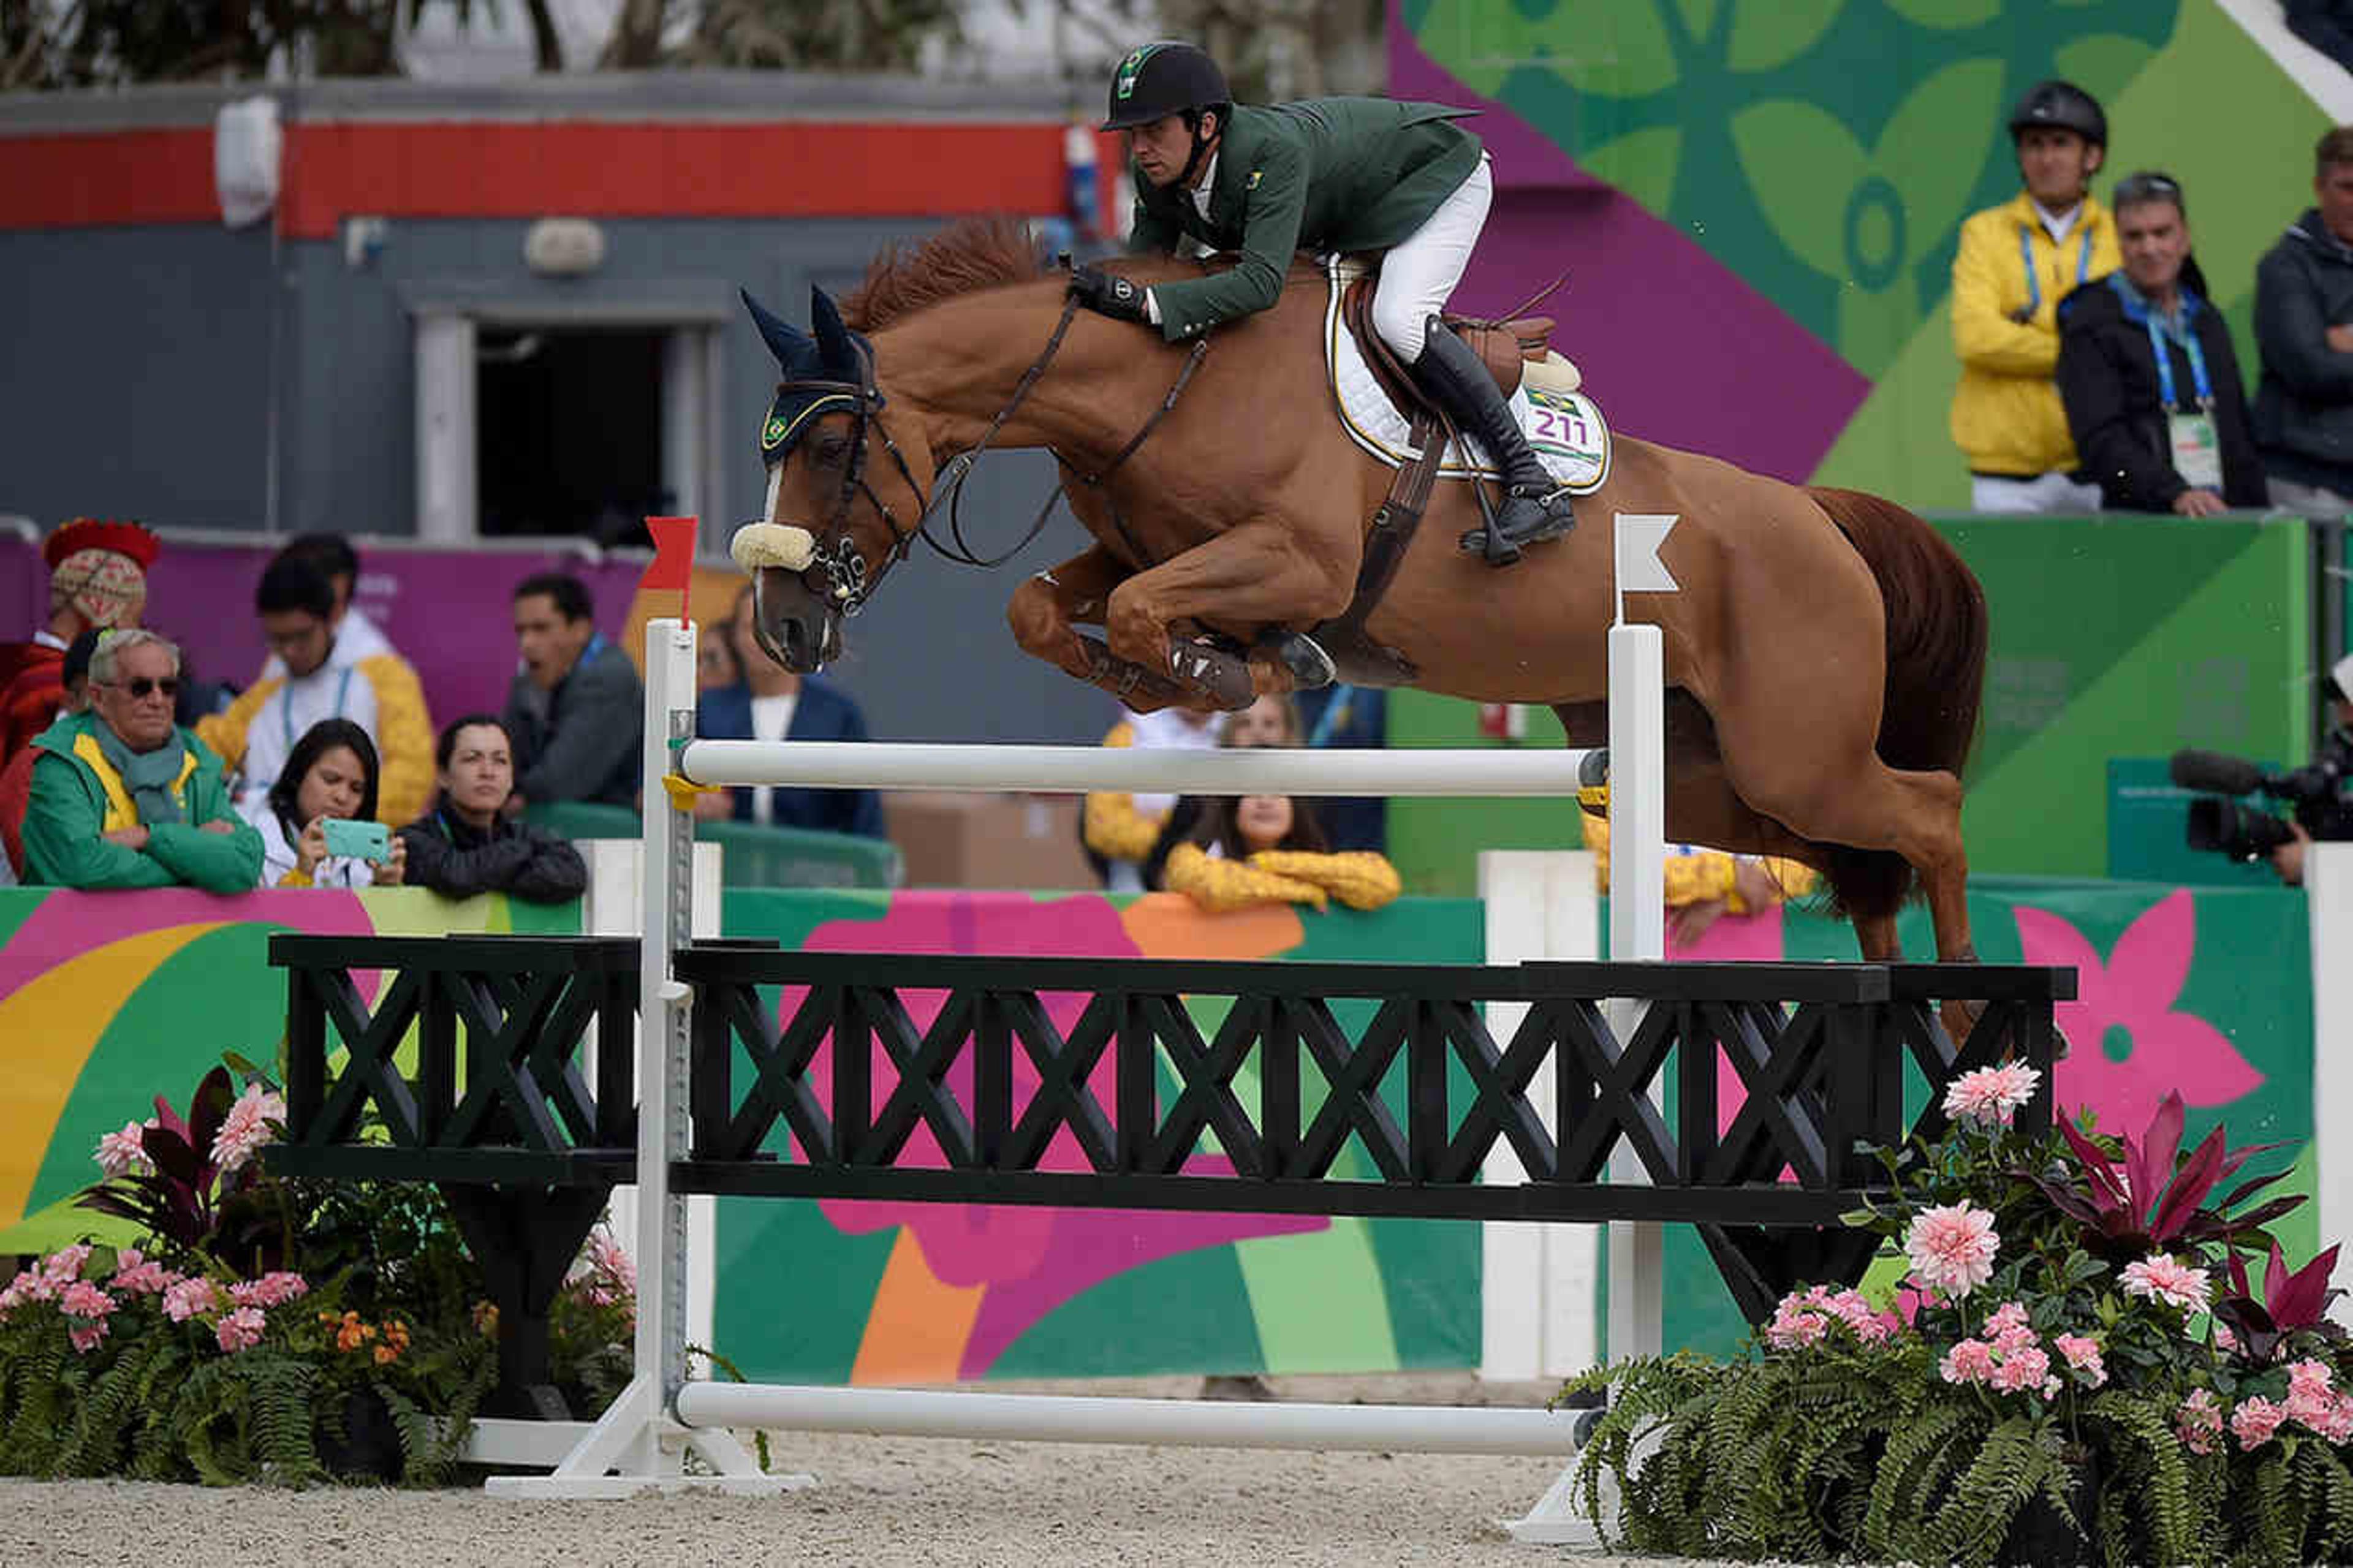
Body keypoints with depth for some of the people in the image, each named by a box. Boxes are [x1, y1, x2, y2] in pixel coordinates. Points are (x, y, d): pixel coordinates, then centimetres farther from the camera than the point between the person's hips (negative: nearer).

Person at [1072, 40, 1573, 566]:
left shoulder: (1272, 151, -43)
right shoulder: (1156, 174, -18)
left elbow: (1262, 282, -50)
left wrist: (1144, 302, -57)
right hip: (1343, 218, 9)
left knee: (1397, 321, -30)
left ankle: (1532, 483, -24)